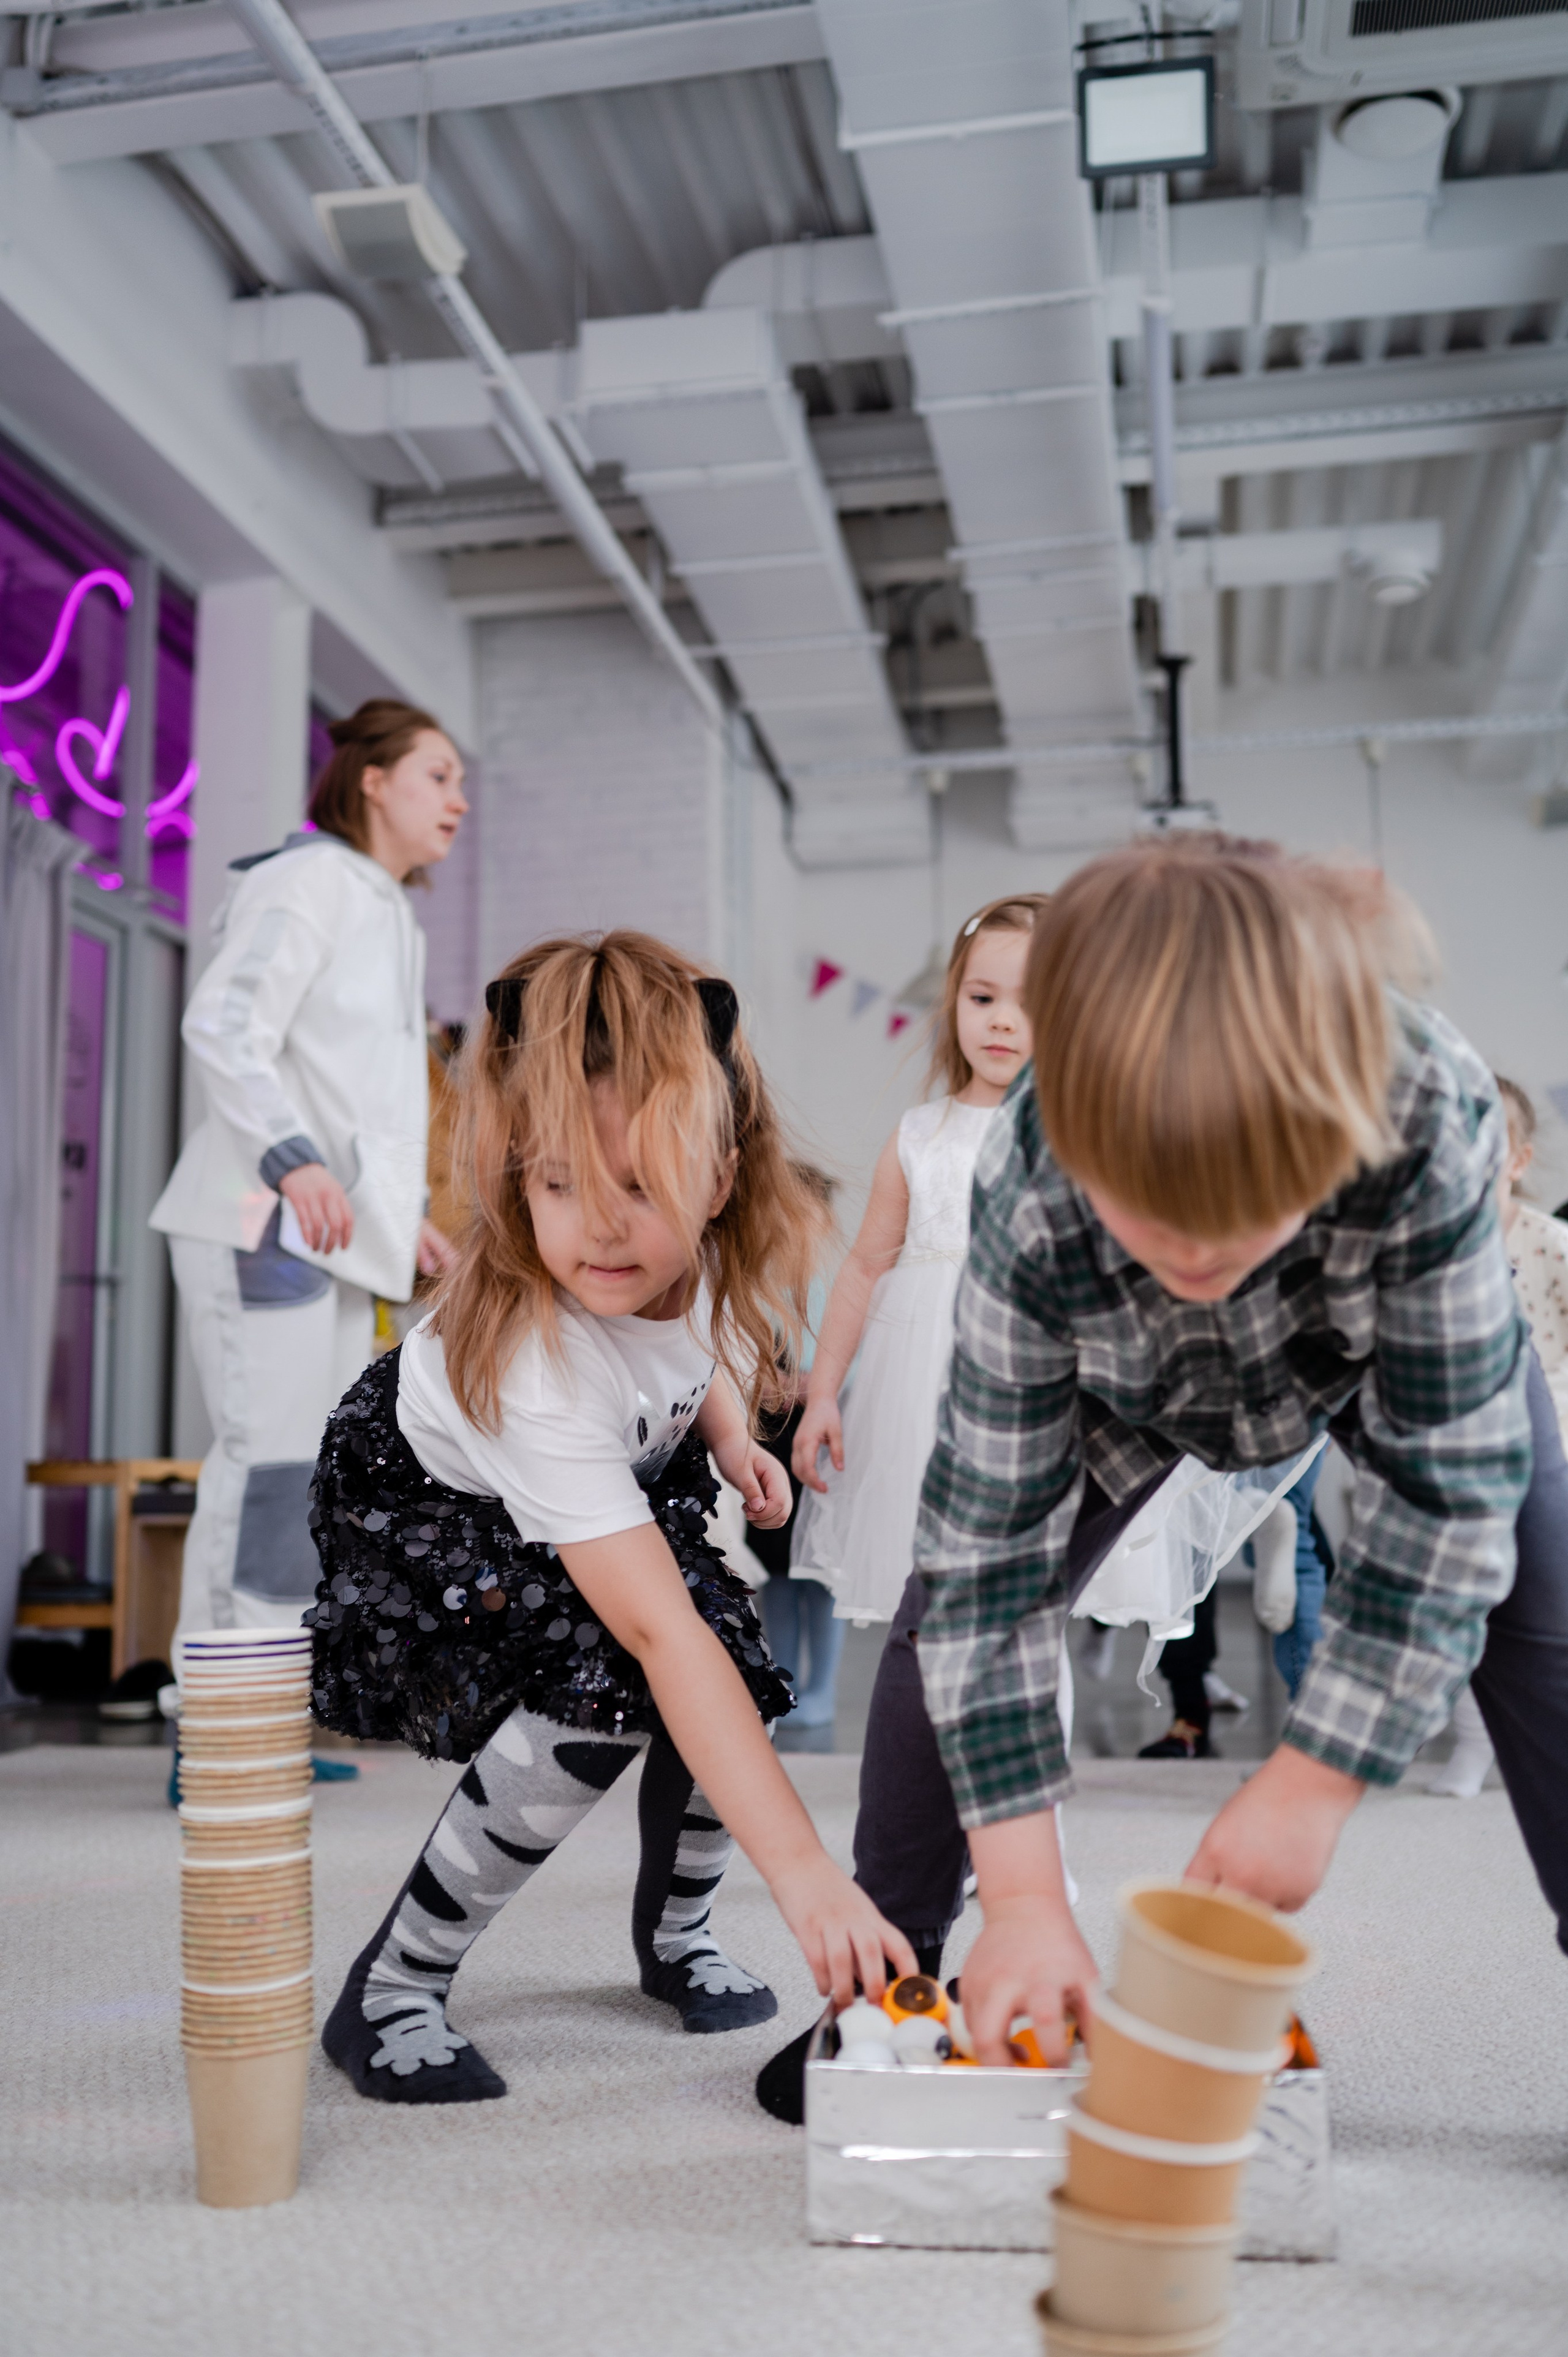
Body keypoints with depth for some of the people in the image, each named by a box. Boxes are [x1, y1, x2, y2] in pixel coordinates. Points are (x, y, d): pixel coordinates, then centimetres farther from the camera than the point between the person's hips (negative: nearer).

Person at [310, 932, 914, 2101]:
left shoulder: (727, 1252, -24)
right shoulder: (527, 1363, -43)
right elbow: (663, 1633, -48)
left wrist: (728, 1435, -10)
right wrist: (804, 1871, -53)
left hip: (626, 1473, 6)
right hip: (423, 1504, -6)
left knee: (737, 1666, -14)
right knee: (607, 1691, -30)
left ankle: (675, 1930, 18)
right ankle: (390, 1992, -9)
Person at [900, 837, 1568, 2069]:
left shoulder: (1431, 1117, -43)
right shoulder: (1029, 1205, -40)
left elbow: (1444, 1474, -33)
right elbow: (993, 1551, -32)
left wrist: (1313, 1782, -31)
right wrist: (1023, 1894, -32)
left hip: (1409, 1338, 0)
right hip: (1131, 1380, 1)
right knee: (954, 1585, -9)